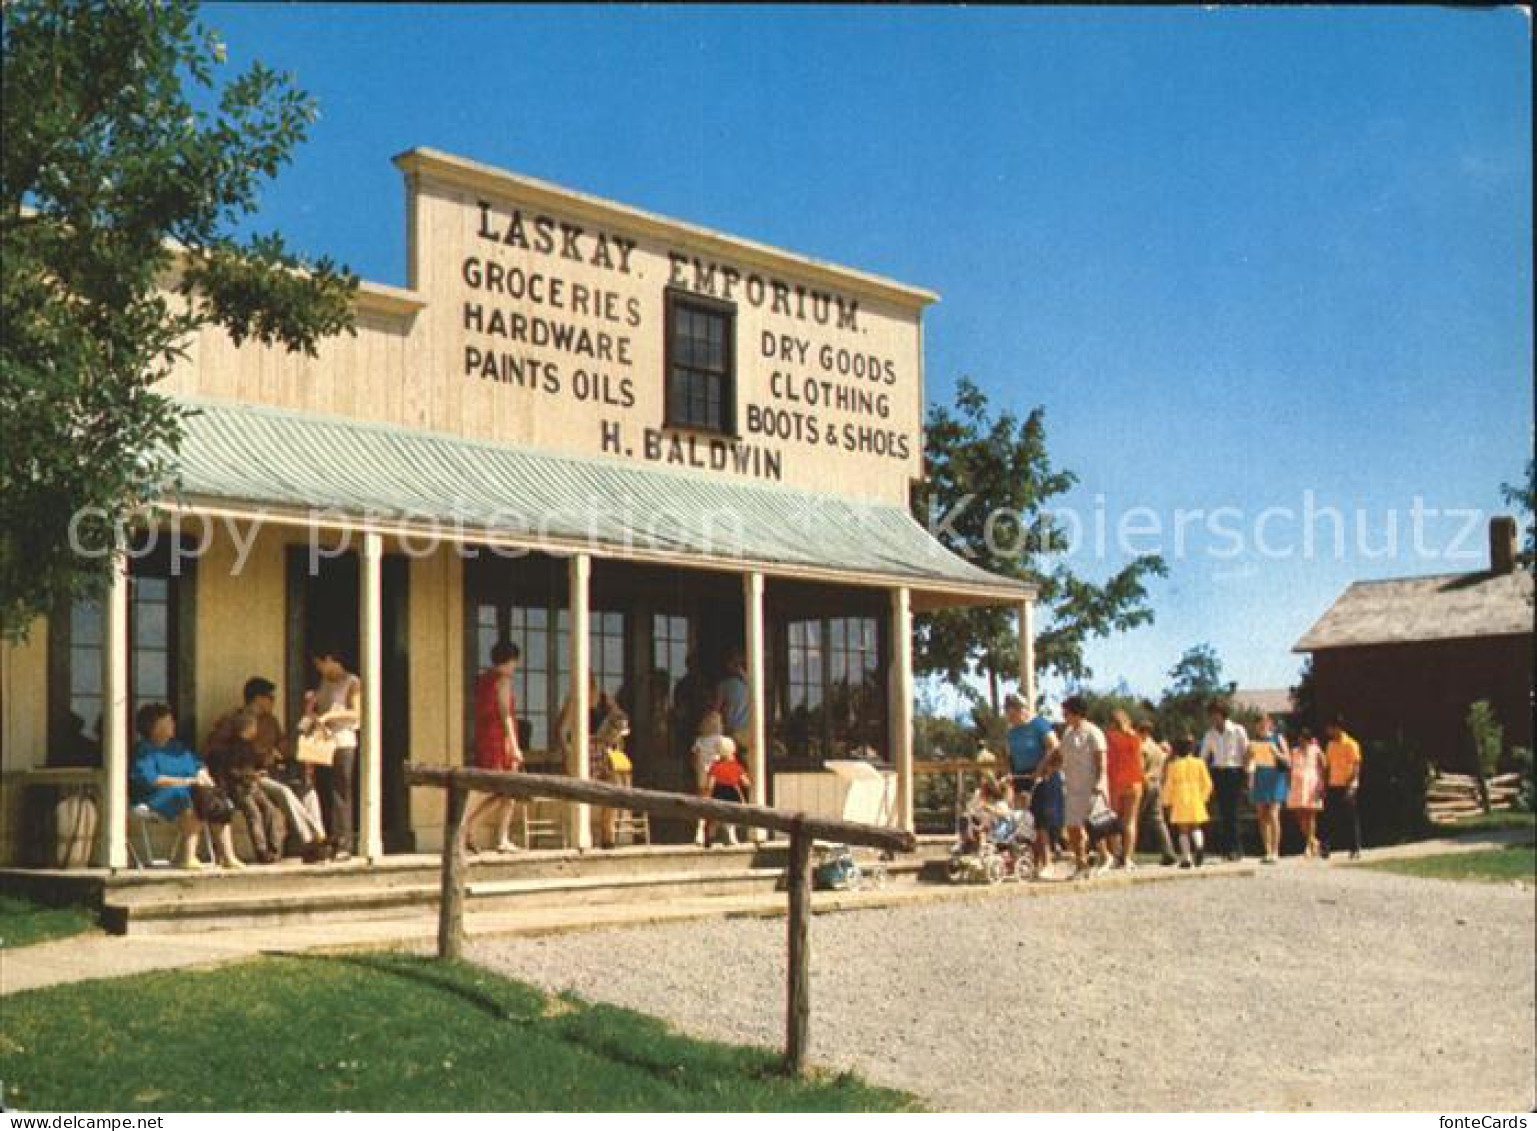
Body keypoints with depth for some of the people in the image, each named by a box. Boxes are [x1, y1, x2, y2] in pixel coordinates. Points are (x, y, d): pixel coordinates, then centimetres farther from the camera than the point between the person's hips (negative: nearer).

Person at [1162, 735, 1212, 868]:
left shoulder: (1173, 765, -4)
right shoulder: (1199, 763, 2)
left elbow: (1169, 785, -2)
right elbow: (1207, 783, 3)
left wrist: (1166, 802, 8)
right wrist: (1203, 797, 18)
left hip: (1180, 802, -2)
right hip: (1196, 801, 2)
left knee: (1183, 830, 5)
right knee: (1196, 827, 13)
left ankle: (1186, 858, 1)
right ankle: (1199, 845, -16)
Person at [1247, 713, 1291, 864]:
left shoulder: (1278, 739, 1)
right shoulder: (1255, 741, 11)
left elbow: (1288, 761, -1)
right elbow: (1250, 761, 17)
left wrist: (1276, 753, -16)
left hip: (1275, 779, -4)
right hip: (1259, 780, 4)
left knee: (1273, 815, -13)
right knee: (1262, 817, 4)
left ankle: (1275, 851, -10)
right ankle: (1267, 851, 10)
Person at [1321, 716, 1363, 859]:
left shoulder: (1351, 744, -7)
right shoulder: (1330, 745, 13)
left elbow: (1356, 767, -11)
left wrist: (1351, 785, -21)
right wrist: (1325, 786, 12)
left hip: (1346, 787, -6)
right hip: (1332, 786, 6)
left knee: (1351, 818, 0)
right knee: (1329, 818, 0)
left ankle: (1355, 849, 6)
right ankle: (1326, 847, 1)